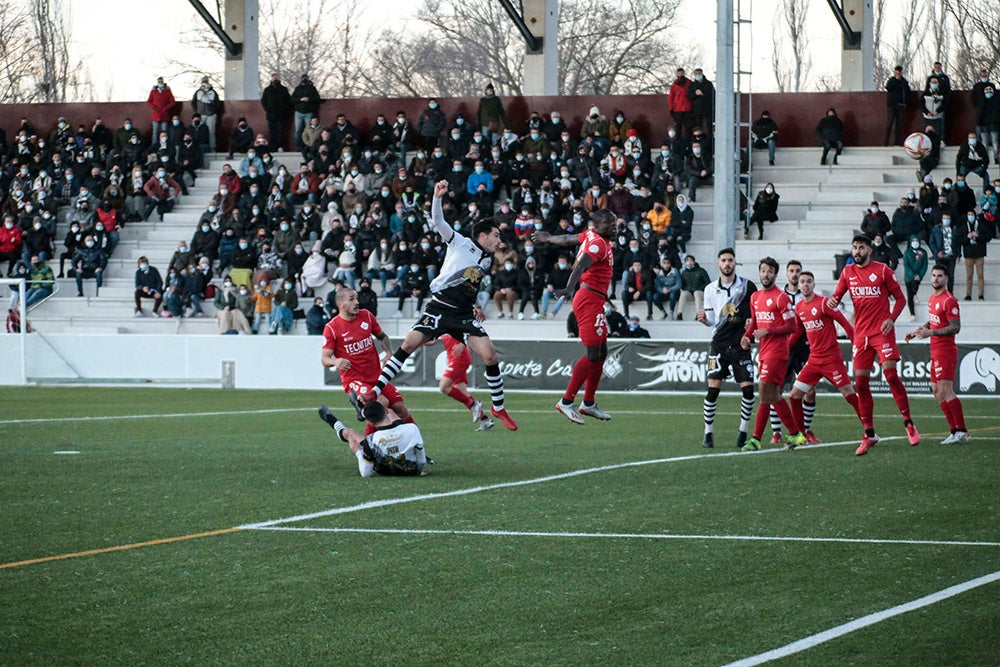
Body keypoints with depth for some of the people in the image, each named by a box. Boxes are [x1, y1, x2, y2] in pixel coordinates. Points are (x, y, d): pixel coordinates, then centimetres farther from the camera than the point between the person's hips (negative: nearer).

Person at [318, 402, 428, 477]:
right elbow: (422, 461, -17)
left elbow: (365, 473, -20)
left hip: (385, 471, -2)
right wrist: (419, 470, 5)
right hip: (412, 470, 2)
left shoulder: (371, 441, -32)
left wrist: (358, 451, -7)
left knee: (350, 433, 20)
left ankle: (335, 423, 59)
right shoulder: (411, 429, -30)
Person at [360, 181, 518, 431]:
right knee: (408, 344, -17)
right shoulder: (460, 243, 1)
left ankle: (498, 408, 6)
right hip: (440, 306, -4)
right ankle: (375, 392, -10)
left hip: (464, 315, 4)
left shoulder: (487, 260, 17)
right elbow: (438, 221, -9)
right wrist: (437, 197, -24)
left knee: (490, 356, -10)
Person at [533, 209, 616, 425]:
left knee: (601, 352, 14)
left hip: (594, 301, 10)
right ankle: (566, 402, -9)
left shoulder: (591, 236, 12)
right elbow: (581, 266, -32)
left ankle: (589, 403, 21)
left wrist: (548, 238, 48)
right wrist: (569, 289, -47)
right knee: (592, 354, -11)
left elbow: (568, 239, 29)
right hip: (590, 299, -10)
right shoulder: (598, 244, -16)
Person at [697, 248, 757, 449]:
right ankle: (708, 433, 2)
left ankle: (743, 432, 8)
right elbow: (712, 320, 10)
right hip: (719, 343, 0)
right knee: (713, 388, -8)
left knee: (748, 388, -7)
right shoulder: (711, 289, 7)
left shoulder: (747, 286, 2)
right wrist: (704, 319, -11)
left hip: (741, 343, 0)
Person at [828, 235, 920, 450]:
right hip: (861, 334, 4)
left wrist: (891, 319, -14)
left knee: (891, 374, -16)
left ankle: (908, 423, -4)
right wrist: (831, 301, -11)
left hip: (882, 331, -4)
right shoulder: (847, 272, 10)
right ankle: (870, 435, 8)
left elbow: (900, 298, 2)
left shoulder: (883, 270, -1)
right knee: (861, 383, 1)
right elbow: (837, 296, 13)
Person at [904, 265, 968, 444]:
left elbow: (955, 327, -18)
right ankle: (955, 430, 13)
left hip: (945, 350, -10)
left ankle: (961, 431, -14)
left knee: (945, 389, -15)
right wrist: (918, 331, 17)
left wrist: (931, 333, -21)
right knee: (937, 390, 10)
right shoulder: (932, 299, 15)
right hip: (935, 350, 10)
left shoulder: (949, 300, -14)